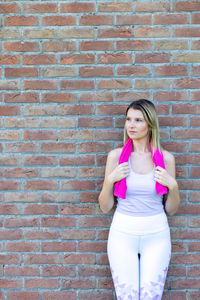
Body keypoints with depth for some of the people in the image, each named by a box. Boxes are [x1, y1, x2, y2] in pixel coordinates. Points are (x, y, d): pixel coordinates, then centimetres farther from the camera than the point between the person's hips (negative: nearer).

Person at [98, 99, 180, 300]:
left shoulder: (166, 158, -1)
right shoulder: (116, 156, -3)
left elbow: (171, 210, 6)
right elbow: (105, 207, 1)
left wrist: (172, 185, -12)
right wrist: (110, 179, -14)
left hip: (156, 234, 1)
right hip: (123, 233, 0)